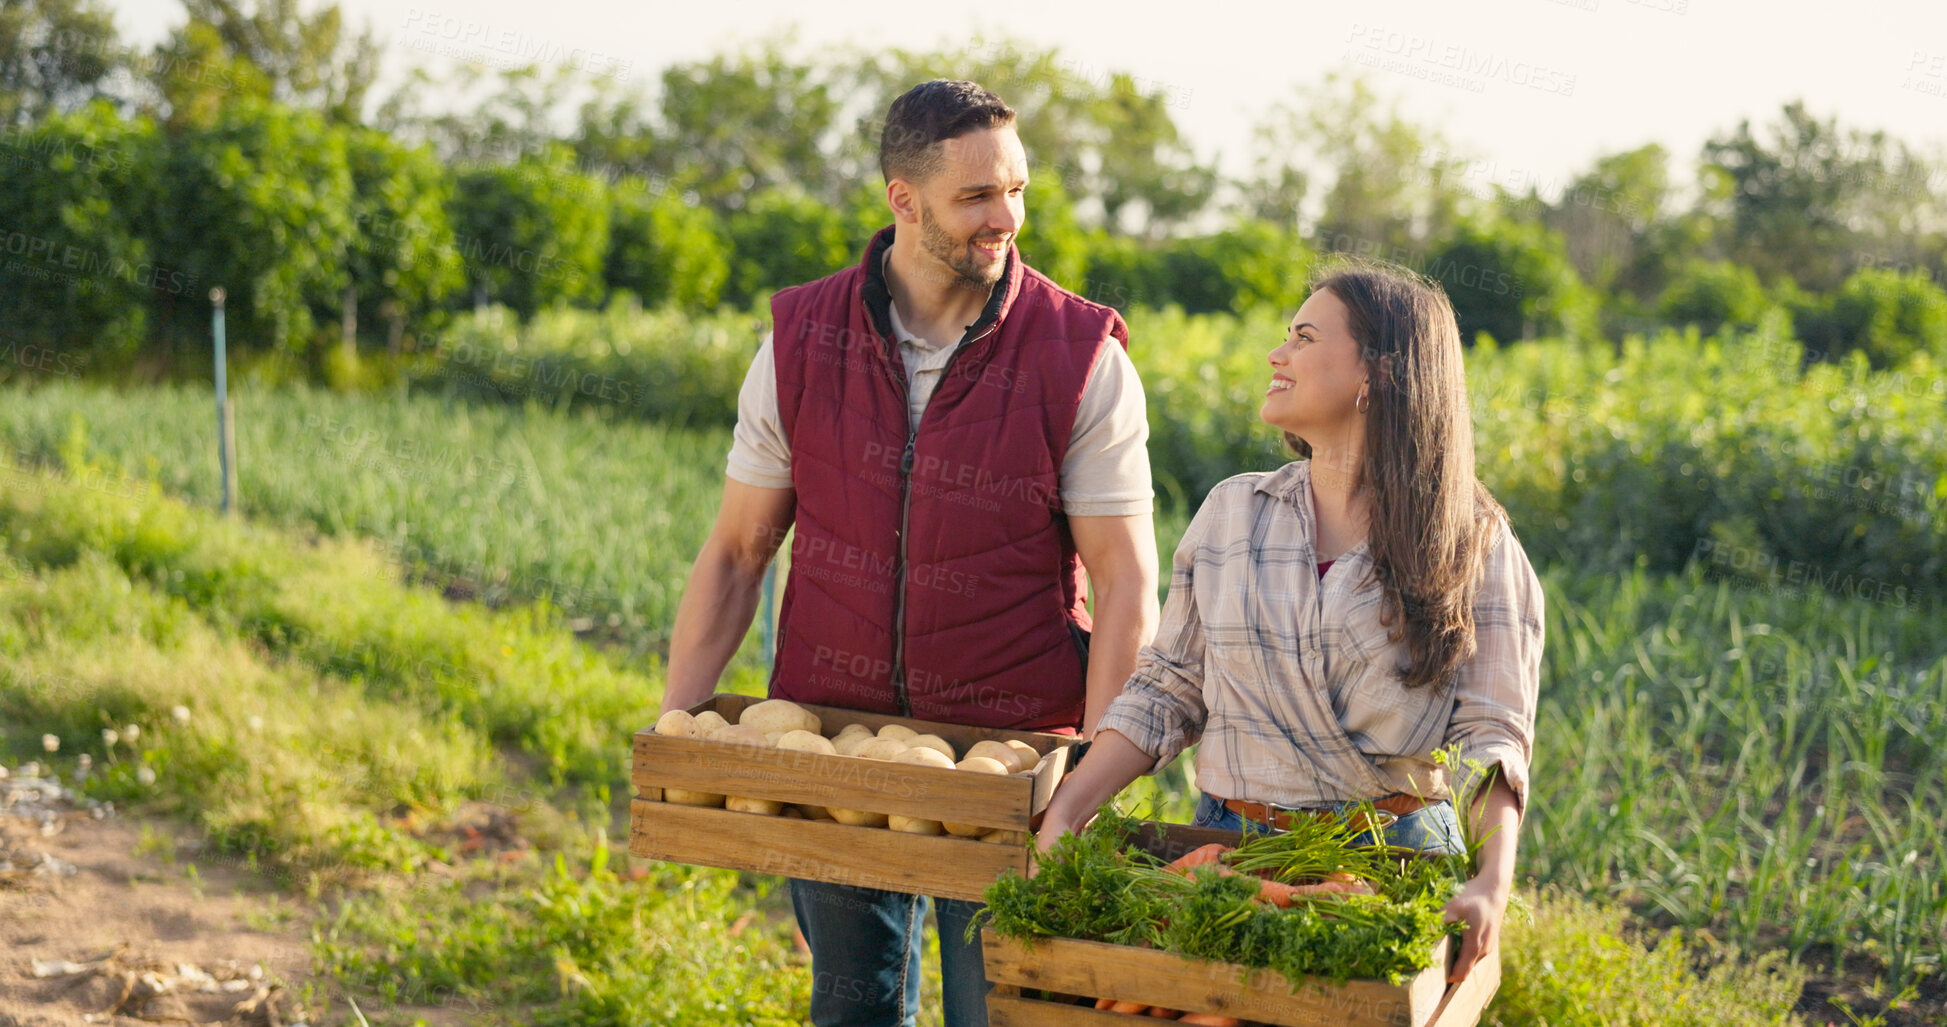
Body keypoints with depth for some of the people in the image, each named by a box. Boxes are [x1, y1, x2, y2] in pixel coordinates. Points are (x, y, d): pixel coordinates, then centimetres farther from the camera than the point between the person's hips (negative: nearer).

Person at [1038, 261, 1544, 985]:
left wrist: (1494, 881, -24)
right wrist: (1064, 816, -3)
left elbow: (1494, 732, -8)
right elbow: (1166, 692, 9)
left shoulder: (1472, 544, -2)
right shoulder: (1231, 512, 8)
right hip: (1230, 842, 3)